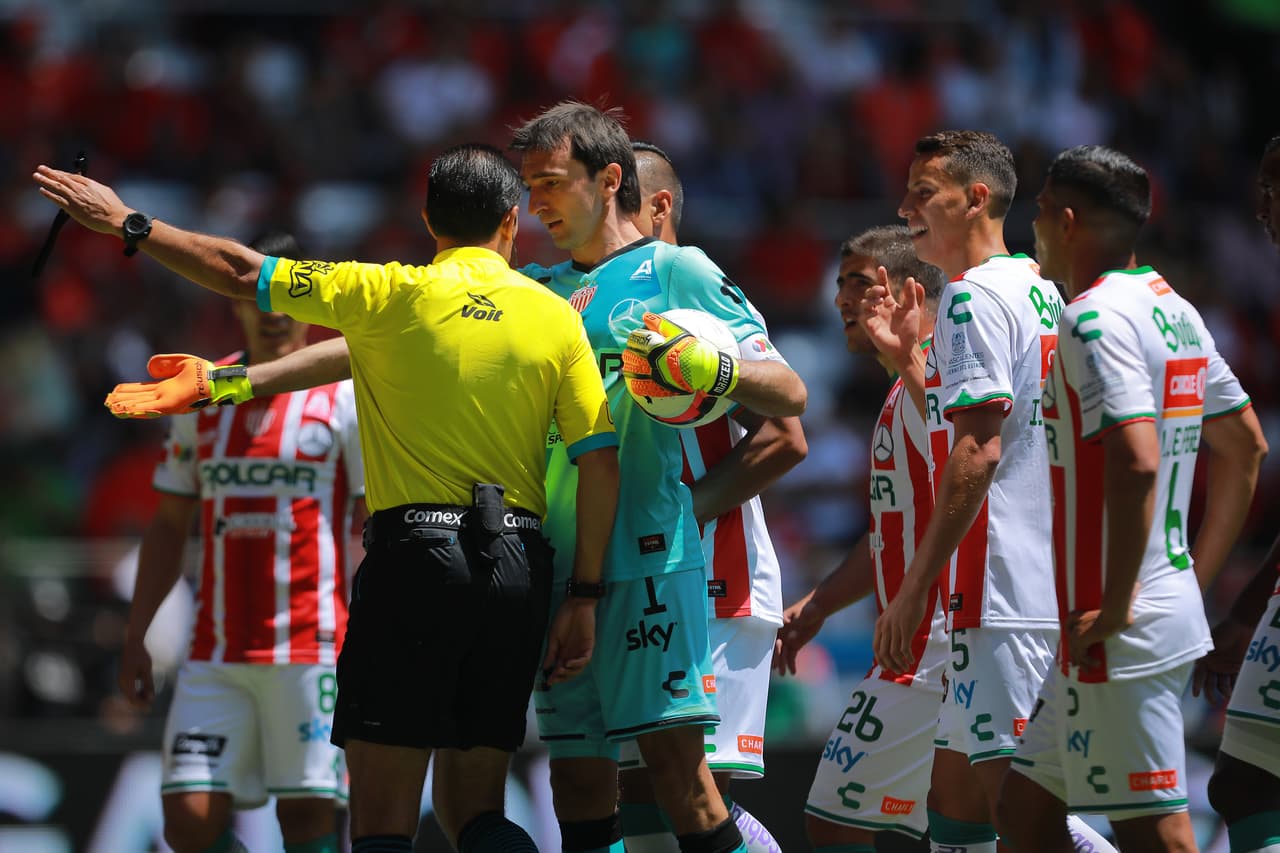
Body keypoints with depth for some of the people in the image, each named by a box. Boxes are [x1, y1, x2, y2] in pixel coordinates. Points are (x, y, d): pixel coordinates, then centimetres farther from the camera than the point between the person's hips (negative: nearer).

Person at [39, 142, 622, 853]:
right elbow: (600, 460, 2)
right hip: (519, 567, 4)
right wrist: (582, 599, 6)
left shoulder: (393, 294, -1)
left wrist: (127, 225, 15)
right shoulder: (556, 317, 6)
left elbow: (241, 274, 2)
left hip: (415, 554, -4)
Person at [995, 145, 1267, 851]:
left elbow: (1136, 461, -26)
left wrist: (1115, 606, -21)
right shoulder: (1174, 310, 15)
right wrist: (1196, 572, 23)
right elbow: (1244, 444, 21)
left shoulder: (1097, 317, -14)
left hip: (1119, 633, -10)